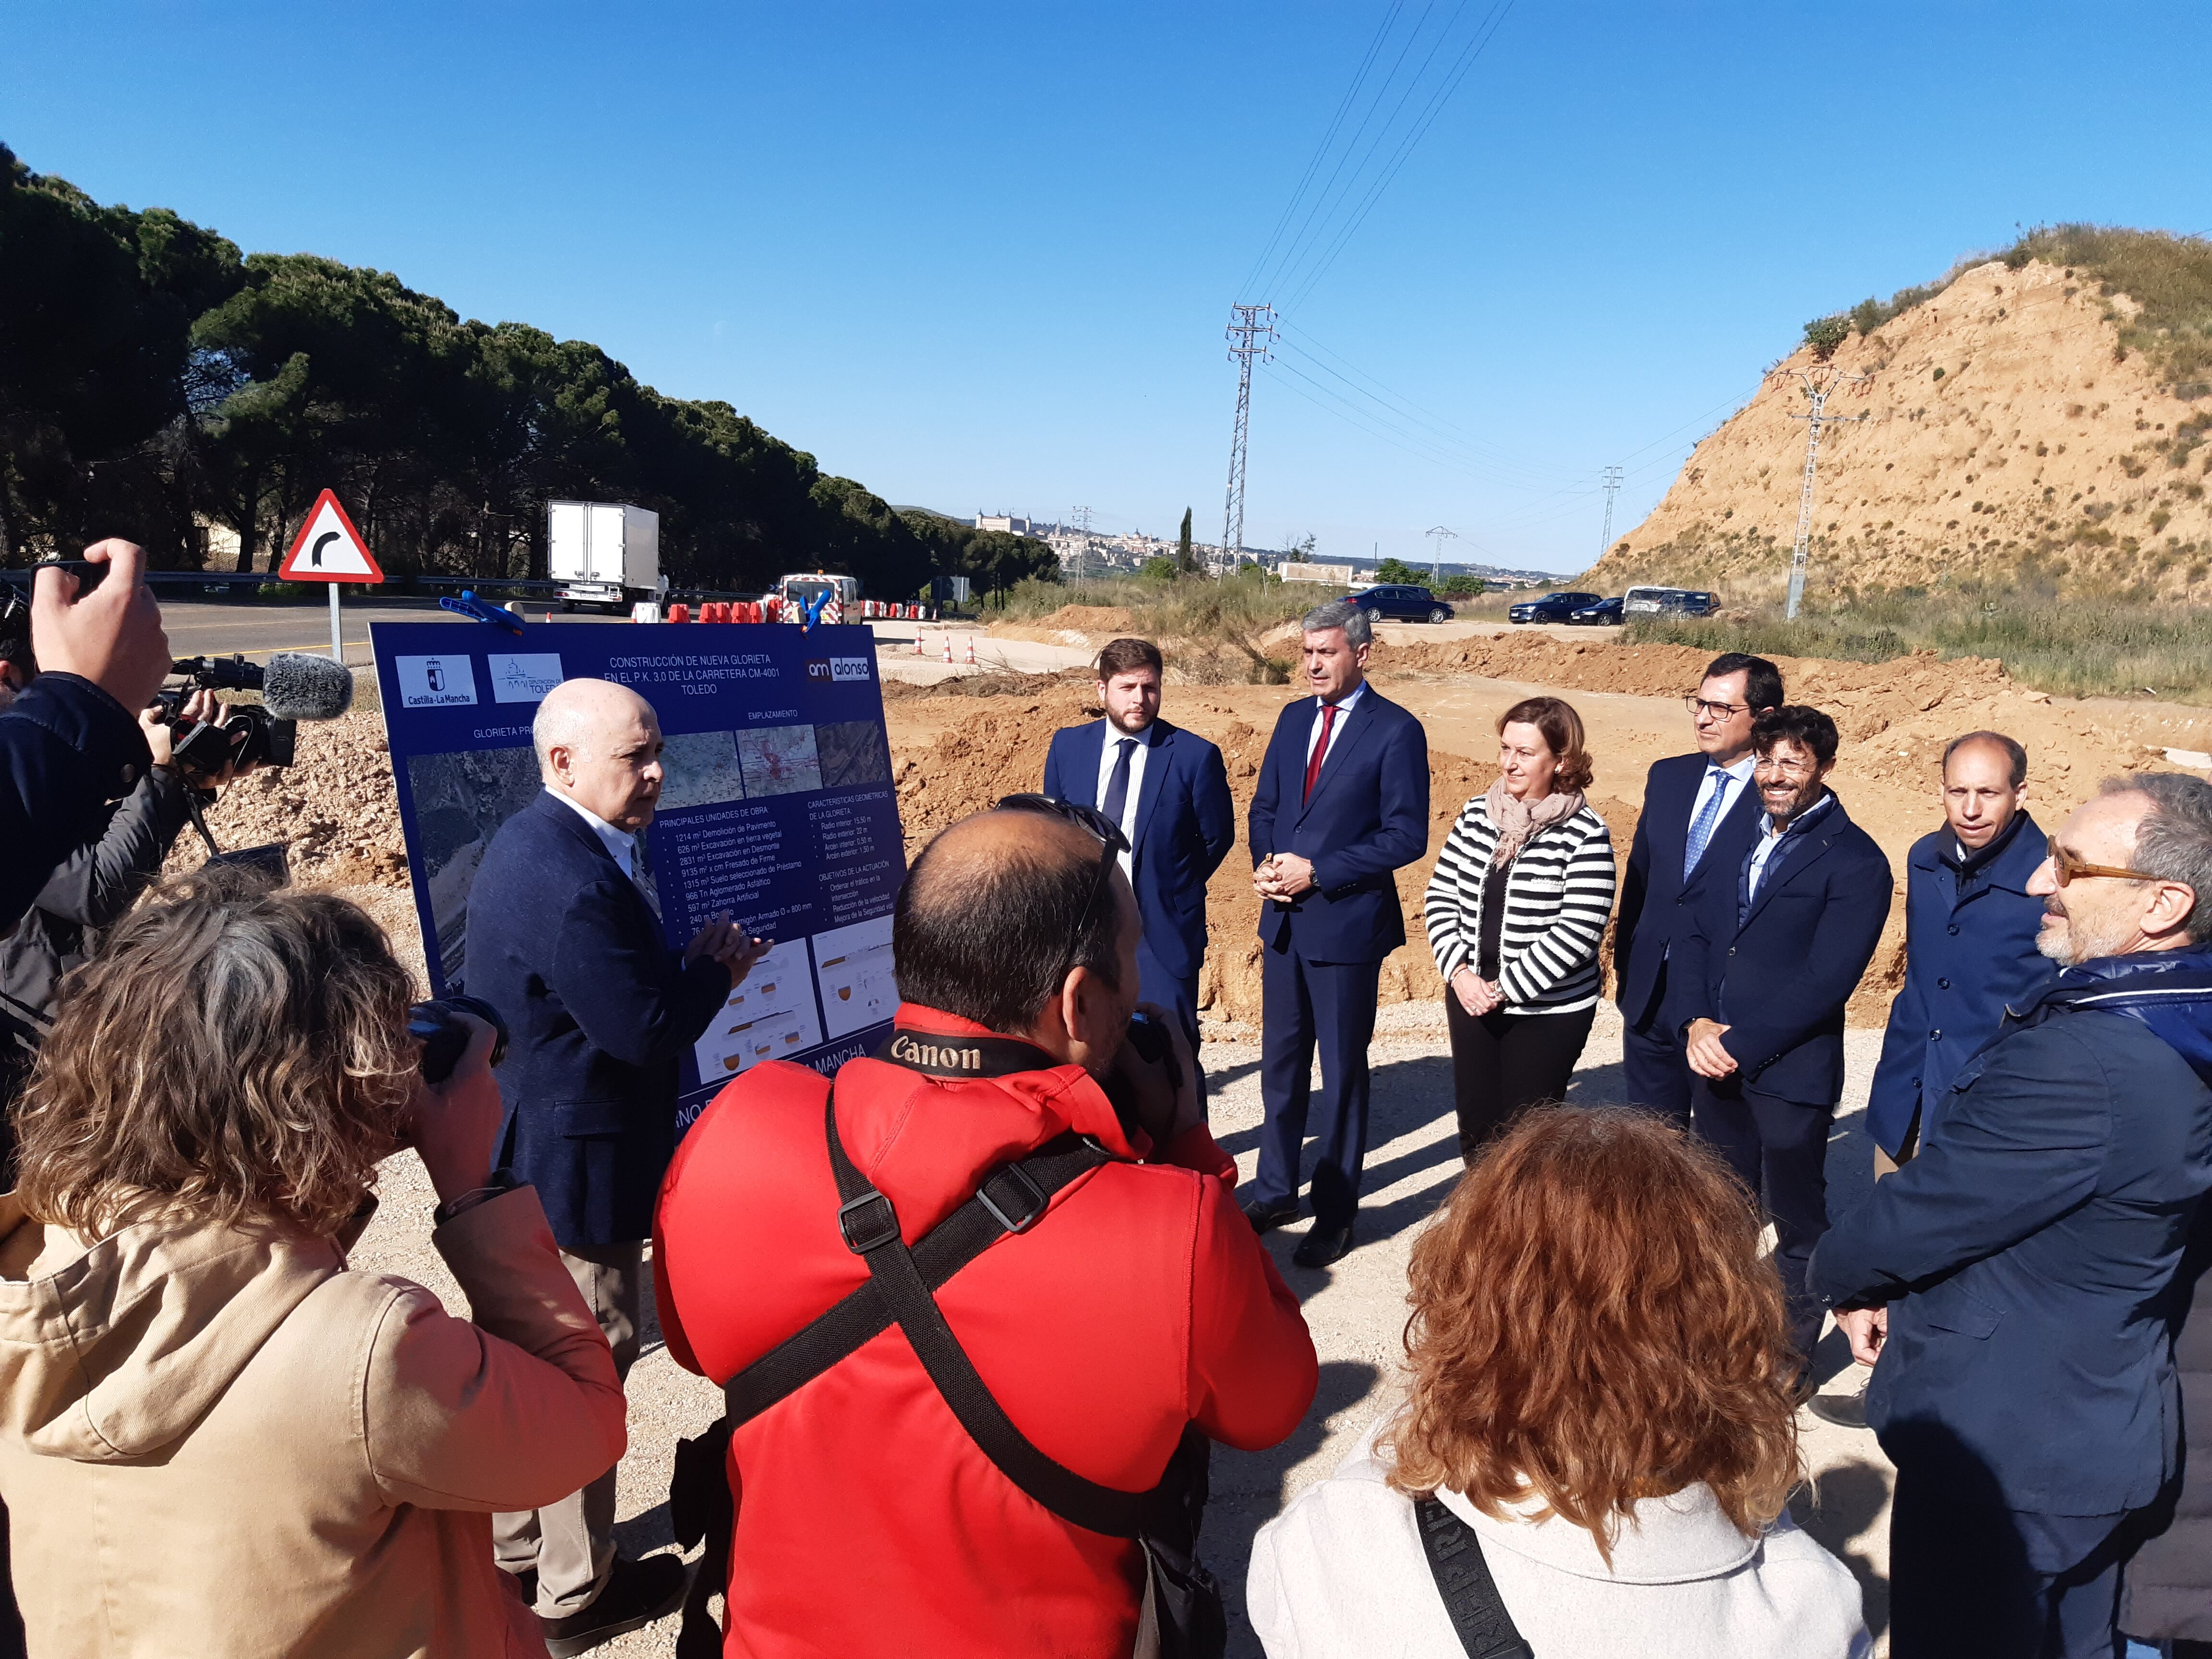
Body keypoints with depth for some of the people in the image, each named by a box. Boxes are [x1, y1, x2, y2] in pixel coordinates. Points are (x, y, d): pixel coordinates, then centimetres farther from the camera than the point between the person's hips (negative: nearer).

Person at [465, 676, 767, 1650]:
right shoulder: (573, 883, -29)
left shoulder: (531, 841, 4)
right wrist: (715, 966, -11)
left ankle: (513, 1554, 43)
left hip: (528, 1154, 11)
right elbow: (648, 1031, -27)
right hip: (578, 1170, -10)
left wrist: (691, 963, -2)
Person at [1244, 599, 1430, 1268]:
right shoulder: (1295, 718, 9)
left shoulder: (1396, 731, -11)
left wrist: (1316, 872, -17)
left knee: (1342, 1071, 6)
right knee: (1281, 1062, 15)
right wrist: (1265, 864, -6)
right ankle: (1275, 1191, 31)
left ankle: (1336, 1212, 20)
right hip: (1284, 919, 6)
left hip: (1346, 924, -6)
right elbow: (1264, 806, 14)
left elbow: (1407, 836, -14)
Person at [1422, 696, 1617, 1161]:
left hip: (1549, 1013, -5)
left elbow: (1578, 930, -18)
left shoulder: (1586, 837, -13)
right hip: (1470, 999, 5)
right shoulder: (1476, 815, 2)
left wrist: (1505, 987, -17)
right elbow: (1441, 897, 5)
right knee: (1475, 1128, 13)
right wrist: (1459, 972, -8)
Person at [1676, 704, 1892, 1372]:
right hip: (1714, 1061, 6)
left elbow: (1826, 980, -17)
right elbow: (1696, 936, 8)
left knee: (1796, 1222, 11)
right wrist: (1698, 1023, -7)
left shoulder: (1855, 860, -10)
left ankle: (1792, 1354, 29)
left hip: (1790, 1072, -6)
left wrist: (1739, 1043, -17)